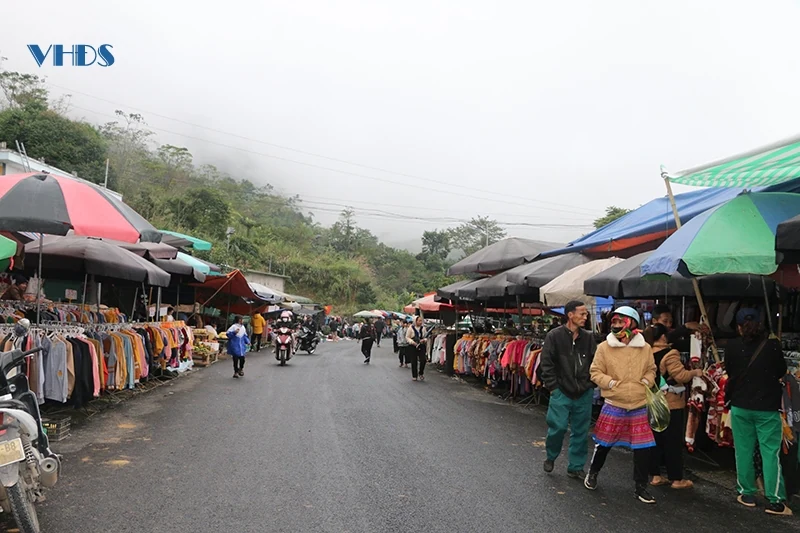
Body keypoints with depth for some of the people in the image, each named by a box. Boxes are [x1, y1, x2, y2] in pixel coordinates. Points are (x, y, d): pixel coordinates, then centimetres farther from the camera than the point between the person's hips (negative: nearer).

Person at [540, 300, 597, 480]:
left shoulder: (588, 337, 3)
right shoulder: (554, 336, -8)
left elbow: (595, 363, 10)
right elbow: (546, 364, -7)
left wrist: (591, 384, 3)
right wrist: (553, 386, -9)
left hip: (584, 393, 4)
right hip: (561, 392, -4)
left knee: (581, 431, 9)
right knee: (558, 427, -5)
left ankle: (576, 467, 23)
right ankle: (551, 457, 23)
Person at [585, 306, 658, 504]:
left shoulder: (645, 348, -1)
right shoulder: (604, 347, -7)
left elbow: (651, 369, 13)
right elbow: (595, 372, -2)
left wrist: (647, 381, -6)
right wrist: (611, 383, -16)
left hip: (639, 407, 2)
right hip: (613, 406, -1)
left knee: (643, 448, 4)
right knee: (604, 443, 12)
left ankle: (641, 487, 22)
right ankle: (593, 473, 38)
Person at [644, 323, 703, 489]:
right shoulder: (669, 354, -17)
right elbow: (681, 376, -21)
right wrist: (695, 372, -4)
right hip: (671, 404, -7)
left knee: (656, 439, 12)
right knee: (673, 441, 3)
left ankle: (655, 476, 17)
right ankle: (676, 479, 10)